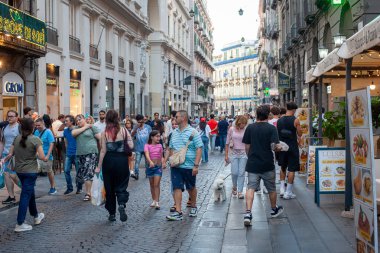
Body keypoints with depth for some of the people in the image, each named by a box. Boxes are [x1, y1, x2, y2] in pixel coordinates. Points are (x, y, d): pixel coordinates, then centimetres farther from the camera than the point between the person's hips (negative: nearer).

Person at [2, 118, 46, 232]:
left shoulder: (17, 138, 0)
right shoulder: (35, 139, -14)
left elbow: (10, 154, 2)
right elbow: (42, 157, -18)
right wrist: (45, 158, 2)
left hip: (19, 170, 6)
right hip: (31, 171, -6)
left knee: (30, 193, 21)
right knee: (26, 196, -1)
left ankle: (36, 216, 36)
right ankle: (20, 224, 1)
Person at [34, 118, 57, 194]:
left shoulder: (48, 132, -10)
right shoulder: (36, 132, 6)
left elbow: (51, 144, -14)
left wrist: (47, 156, -21)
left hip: (46, 156, -4)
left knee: (49, 172, 10)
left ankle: (53, 188, 24)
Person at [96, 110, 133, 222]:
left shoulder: (104, 132, -5)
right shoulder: (123, 130, -4)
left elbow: (103, 151, -5)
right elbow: (131, 146, -8)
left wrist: (99, 166, 2)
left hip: (108, 161, 0)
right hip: (121, 160, 0)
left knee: (109, 187, 13)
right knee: (121, 186, 9)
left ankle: (112, 214, 19)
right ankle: (122, 204, -21)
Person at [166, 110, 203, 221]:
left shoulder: (193, 132, -8)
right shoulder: (174, 133, 10)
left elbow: (199, 149, -11)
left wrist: (196, 165, -17)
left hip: (189, 166, -4)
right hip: (176, 166, 4)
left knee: (191, 188, 13)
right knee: (177, 188, -3)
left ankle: (193, 207, 33)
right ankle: (178, 212, -3)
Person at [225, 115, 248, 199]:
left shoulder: (246, 130, -1)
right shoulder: (232, 129, -1)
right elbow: (227, 143, 4)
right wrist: (226, 154, 2)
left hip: (243, 153, 0)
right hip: (233, 153, 0)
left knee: (241, 173, -1)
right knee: (234, 172, -2)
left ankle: (240, 191, 7)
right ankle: (234, 187, 27)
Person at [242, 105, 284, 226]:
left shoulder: (250, 127, 0)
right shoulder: (271, 128, -9)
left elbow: (247, 146, 4)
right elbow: (275, 146, -18)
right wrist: (279, 147, 4)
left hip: (252, 164, 1)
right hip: (267, 164, -1)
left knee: (251, 188, -1)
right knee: (271, 188, 17)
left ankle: (248, 212, -16)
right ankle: (274, 209, 36)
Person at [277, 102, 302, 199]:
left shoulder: (279, 120, 3)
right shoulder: (295, 120, -11)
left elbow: (277, 134, 9)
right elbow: (300, 134, -4)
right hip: (292, 147, -4)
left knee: (283, 168, 20)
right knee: (291, 169, 3)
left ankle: (282, 189, 17)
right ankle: (288, 192, 5)